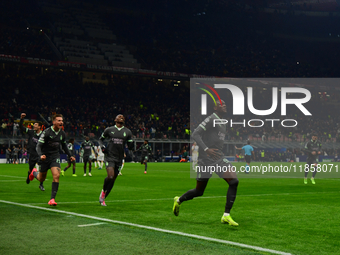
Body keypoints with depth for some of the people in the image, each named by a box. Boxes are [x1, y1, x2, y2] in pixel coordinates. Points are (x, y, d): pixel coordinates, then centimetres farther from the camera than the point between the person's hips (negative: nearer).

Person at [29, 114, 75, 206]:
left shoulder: (62, 134, 1)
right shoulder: (46, 132, -16)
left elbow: (64, 146, 18)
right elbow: (38, 145, -17)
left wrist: (70, 156, 12)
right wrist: (41, 155, -35)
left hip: (55, 157, 3)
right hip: (45, 157, -3)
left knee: (56, 176, -19)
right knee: (41, 178, 11)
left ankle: (52, 198, -13)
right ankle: (34, 172, 49)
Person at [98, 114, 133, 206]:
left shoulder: (127, 132, 7)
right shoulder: (109, 130, 4)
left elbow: (130, 147, 10)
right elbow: (100, 139, 18)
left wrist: (132, 143, -14)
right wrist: (102, 146, -2)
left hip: (119, 159, 3)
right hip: (110, 157, -3)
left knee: (113, 179, 7)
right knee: (110, 176, -21)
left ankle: (103, 198, 22)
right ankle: (103, 191, 8)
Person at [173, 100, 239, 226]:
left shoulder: (223, 123, 16)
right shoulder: (210, 120, -10)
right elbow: (195, 134, -18)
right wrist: (206, 149, -25)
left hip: (219, 158, 7)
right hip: (206, 160, -7)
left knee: (234, 182, -14)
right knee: (199, 191, 4)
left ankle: (226, 216, -10)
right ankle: (179, 200, 34)